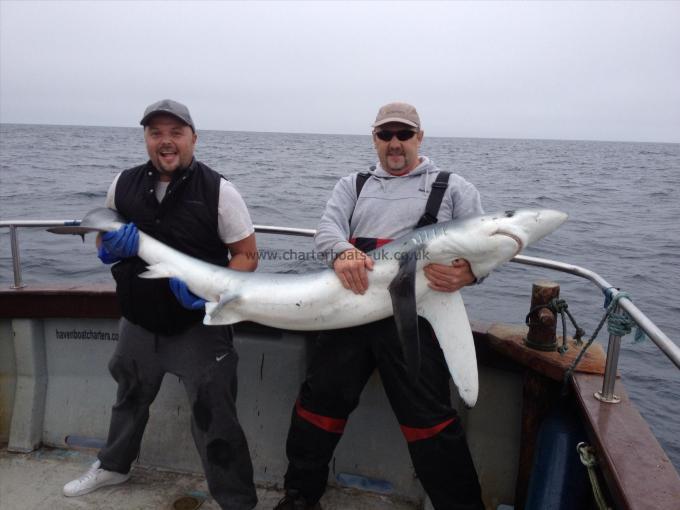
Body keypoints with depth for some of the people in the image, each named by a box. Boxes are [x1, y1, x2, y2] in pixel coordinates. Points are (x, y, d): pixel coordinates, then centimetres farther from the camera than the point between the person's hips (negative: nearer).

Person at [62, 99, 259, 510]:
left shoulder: (218, 190, -12)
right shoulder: (123, 185, 1)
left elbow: (247, 255, -10)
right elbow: (103, 240, 14)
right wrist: (112, 246, -10)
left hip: (199, 324, -5)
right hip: (139, 321, 5)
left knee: (213, 414, -1)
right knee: (130, 397, 26)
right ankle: (114, 465, 53)